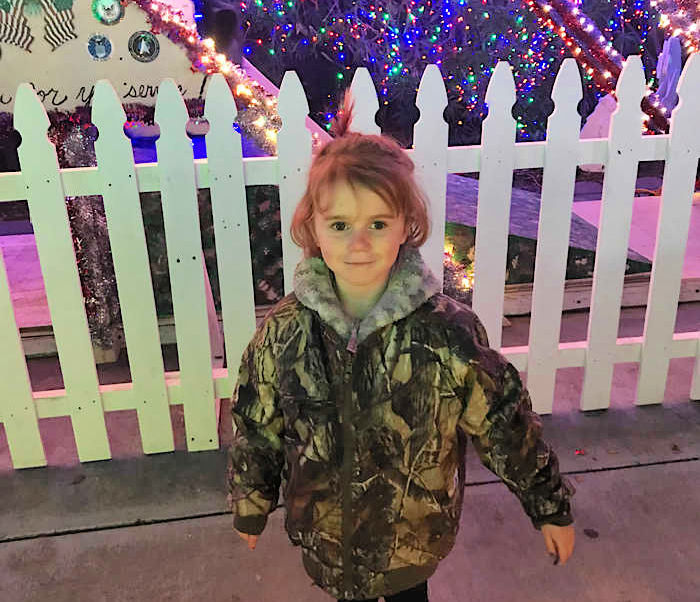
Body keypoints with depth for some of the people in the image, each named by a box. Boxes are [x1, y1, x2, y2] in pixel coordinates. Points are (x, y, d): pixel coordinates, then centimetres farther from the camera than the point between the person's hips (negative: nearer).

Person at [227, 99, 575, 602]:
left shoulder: (448, 332, -24)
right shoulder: (284, 333, -18)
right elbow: (257, 429, -3)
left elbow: (505, 424, -11)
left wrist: (551, 507, -1)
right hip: (326, 534, 2)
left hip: (414, 535, -1)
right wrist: (250, 507, 10)